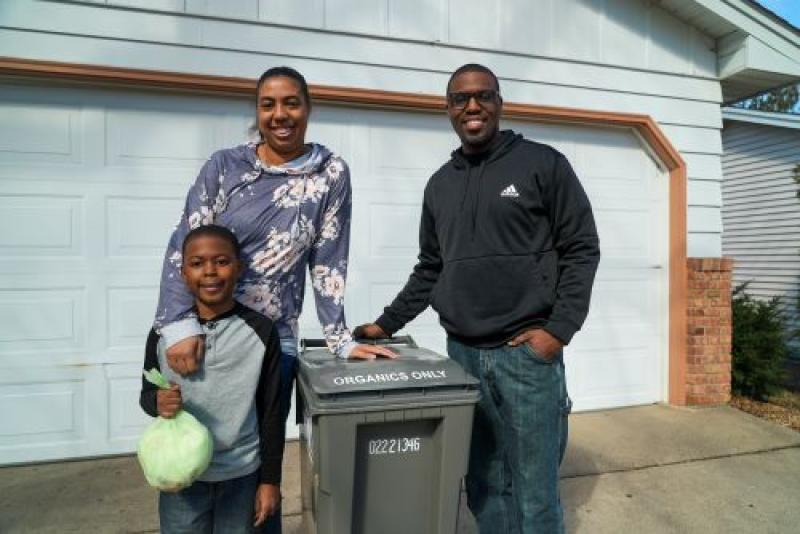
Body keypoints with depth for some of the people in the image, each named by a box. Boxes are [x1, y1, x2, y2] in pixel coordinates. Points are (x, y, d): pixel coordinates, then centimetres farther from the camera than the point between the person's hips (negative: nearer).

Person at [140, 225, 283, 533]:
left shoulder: (261, 331, -10)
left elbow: (271, 412, -4)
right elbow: (147, 395, 6)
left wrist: (270, 480, -1)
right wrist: (158, 402, -17)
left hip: (242, 476, 0)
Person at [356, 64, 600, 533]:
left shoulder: (543, 164, -1)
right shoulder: (440, 185, 14)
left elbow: (582, 249, -2)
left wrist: (558, 329, -11)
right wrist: (387, 324, 13)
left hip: (527, 353, -4)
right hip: (462, 354, 4)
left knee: (535, 491, 5)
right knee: (483, 486, 13)